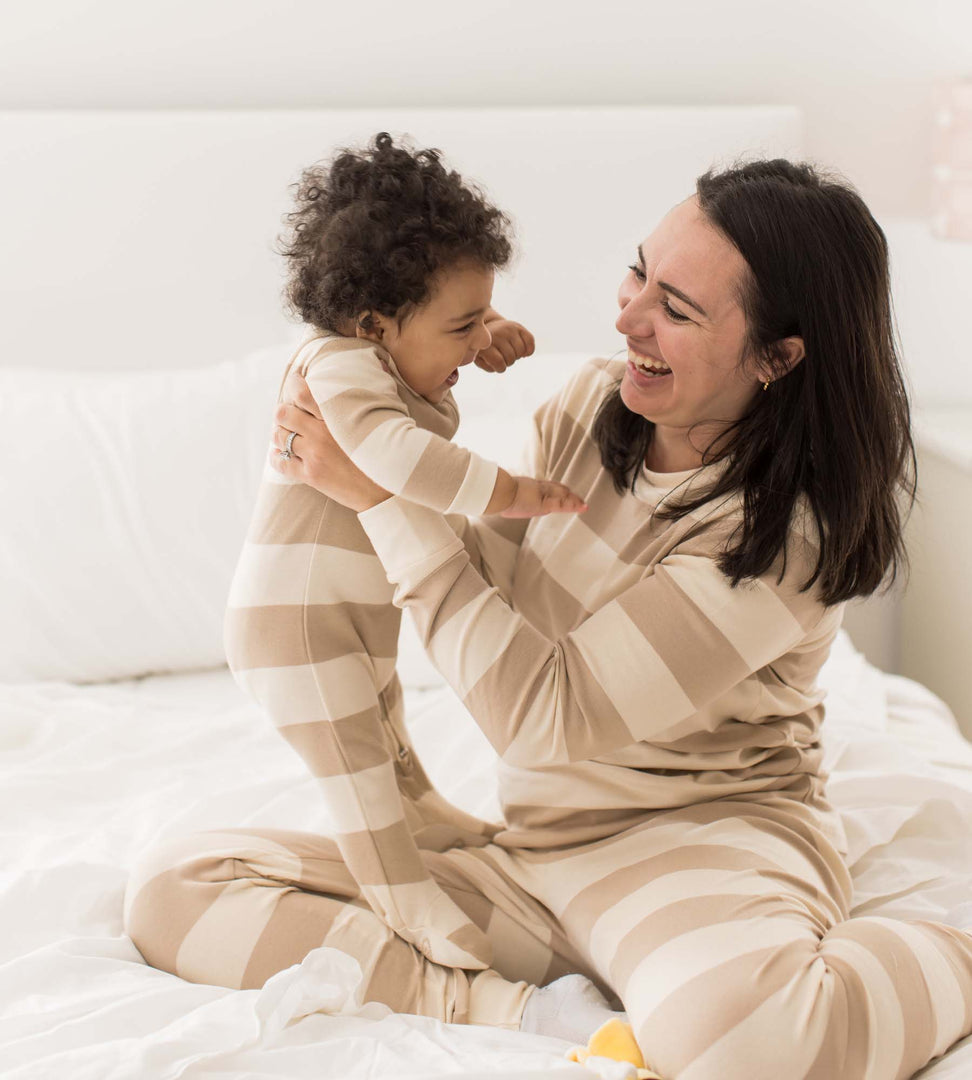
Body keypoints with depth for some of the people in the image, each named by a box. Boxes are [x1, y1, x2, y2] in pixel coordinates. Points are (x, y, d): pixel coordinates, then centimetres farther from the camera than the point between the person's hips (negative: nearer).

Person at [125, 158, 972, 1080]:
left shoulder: (789, 527, -20)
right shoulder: (587, 405, 1)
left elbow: (548, 714, -21)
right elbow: (494, 575, 14)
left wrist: (385, 494, -20)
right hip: (530, 848, 8)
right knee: (173, 889, -6)